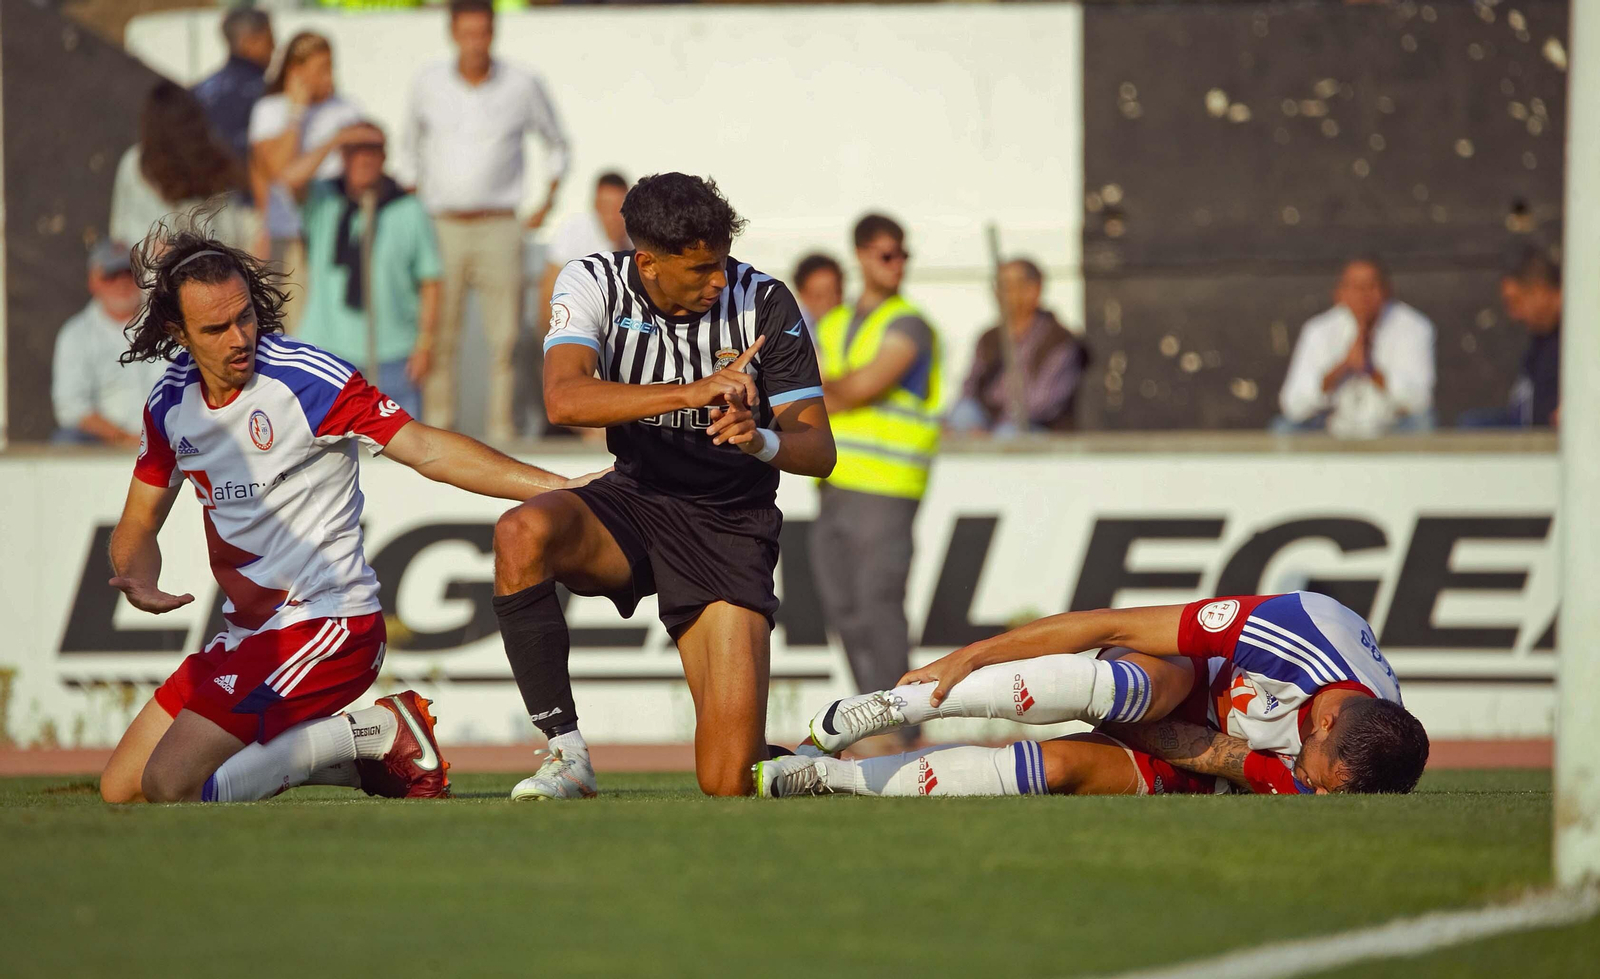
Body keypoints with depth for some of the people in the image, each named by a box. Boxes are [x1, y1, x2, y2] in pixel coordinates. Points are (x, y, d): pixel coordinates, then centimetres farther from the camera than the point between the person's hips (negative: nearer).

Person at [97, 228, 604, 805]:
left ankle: (369, 736, -4)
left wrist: (558, 487, -28)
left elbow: (425, 450, -19)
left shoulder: (306, 379, -15)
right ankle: (354, 760, 10)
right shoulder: (170, 403, 5)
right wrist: (137, 583, -9)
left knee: (171, 785, -21)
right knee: (119, 790, 8)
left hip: (326, 626, -8)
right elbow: (138, 524, 15)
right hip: (248, 635, 8)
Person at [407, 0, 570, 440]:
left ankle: (501, 430, -1)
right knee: (438, 336, -4)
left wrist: (548, 201, 8)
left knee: (504, 335, -5)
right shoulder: (429, 83, 4)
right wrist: (416, 198, 16)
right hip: (443, 228, 1)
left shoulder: (523, 87, 0)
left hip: (499, 227, -1)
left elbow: (556, 143, 16)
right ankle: (436, 430, -1)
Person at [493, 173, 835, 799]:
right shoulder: (592, 284, -9)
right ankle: (566, 755, -25)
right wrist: (692, 392, -38)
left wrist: (762, 441, -30)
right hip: (633, 505, 2)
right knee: (522, 533, -35)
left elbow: (819, 448, -7)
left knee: (729, 783, -14)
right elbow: (564, 399, -27)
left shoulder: (762, 302, -9)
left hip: (730, 528, -2)